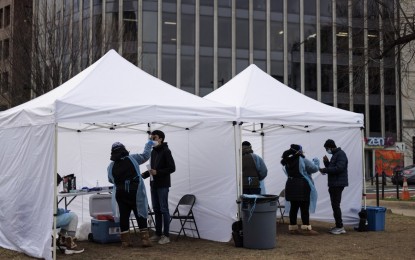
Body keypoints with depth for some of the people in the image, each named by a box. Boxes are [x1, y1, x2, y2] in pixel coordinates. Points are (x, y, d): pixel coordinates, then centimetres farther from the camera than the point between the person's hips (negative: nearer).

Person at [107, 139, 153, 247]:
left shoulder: (111, 166, 4)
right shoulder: (133, 158, -2)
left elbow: (111, 180, 17)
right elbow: (145, 156, 11)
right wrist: (148, 145, 28)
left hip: (121, 195, 2)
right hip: (136, 193, -2)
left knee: (124, 216, 8)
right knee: (140, 215, 3)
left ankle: (125, 241, 10)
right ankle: (145, 239, 2)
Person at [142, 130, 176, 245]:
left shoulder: (166, 151, -10)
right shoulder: (153, 152, 13)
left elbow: (172, 168, -14)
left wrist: (157, 172, -21)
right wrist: (144, 175, 6)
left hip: (163, 185, -8)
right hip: (153, 185, 8)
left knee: (163, 209, -4)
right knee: (156, 209, 11)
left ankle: (166, 235, 0)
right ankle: (158, 234, 18)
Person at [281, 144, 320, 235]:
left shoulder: (287, 161, 7)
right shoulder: (303, 160, -14)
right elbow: (314, 168, -7)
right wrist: (316, 161, 13)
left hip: (291, 186, 7)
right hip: (301, 186, -7)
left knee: (293, 207, 11)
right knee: (304, 208, -1)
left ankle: (293, 228, 14)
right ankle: (306, 228, -1)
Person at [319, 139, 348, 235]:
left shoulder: (341, 154, -12)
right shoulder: (334, 155, 19)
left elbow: (339, 168, -23)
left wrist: (325, 170, -19)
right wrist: (326, 162, 5)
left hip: (338, 184, -10)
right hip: (333, 184, 10)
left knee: (336, 205, -11)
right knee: (334, 205, 12)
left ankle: (340, 227, -8)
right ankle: (338, 226, 17)